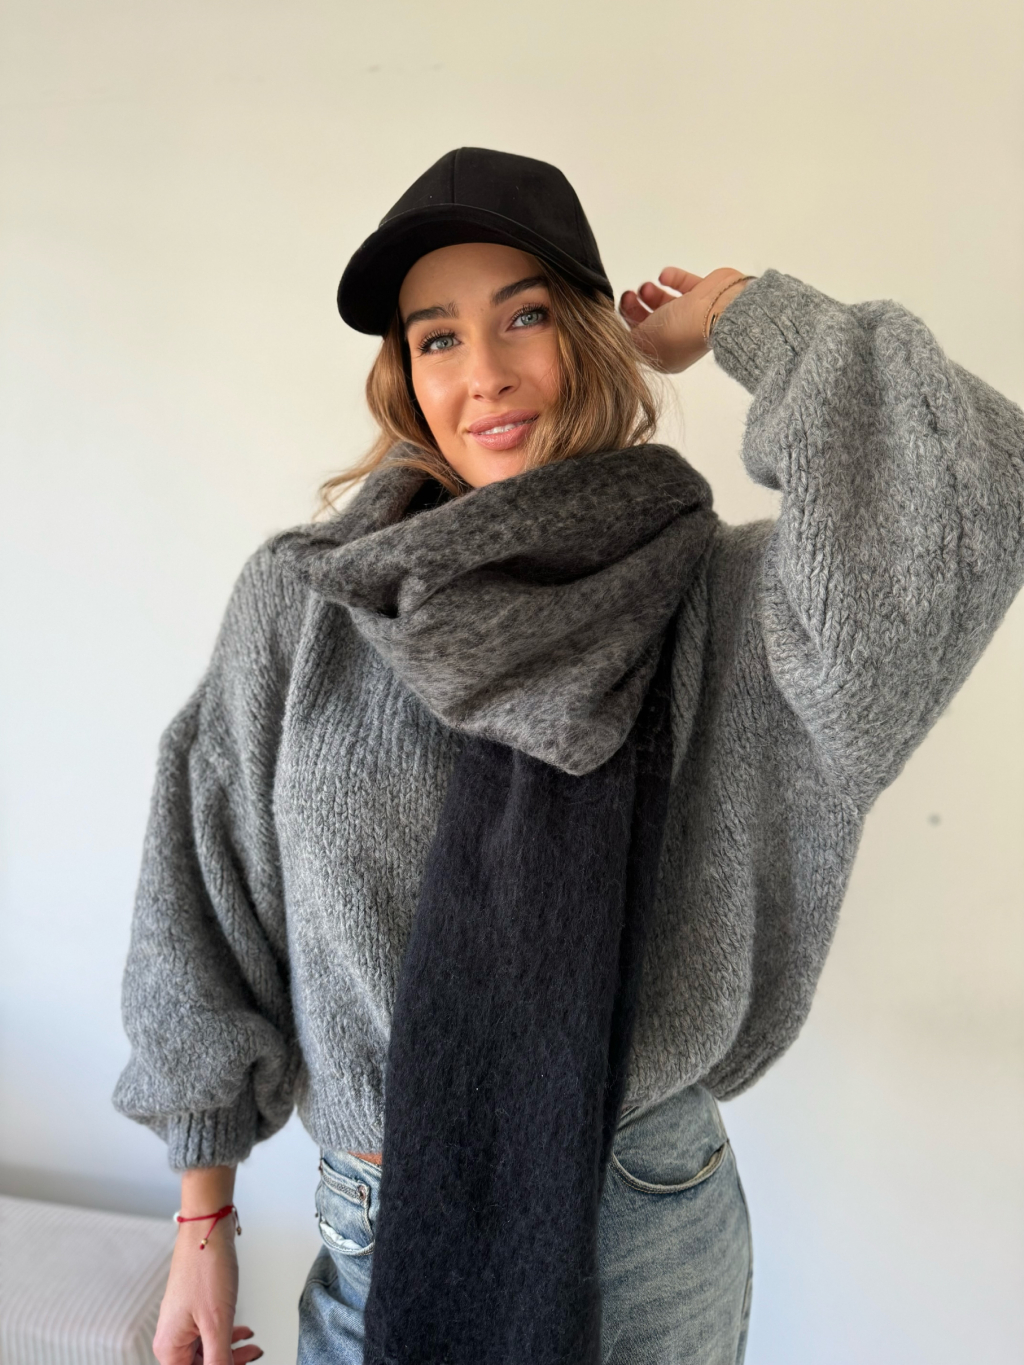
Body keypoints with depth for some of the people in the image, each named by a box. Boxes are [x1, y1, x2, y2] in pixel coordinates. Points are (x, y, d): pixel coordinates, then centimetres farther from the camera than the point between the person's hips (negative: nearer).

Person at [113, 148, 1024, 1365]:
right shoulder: (305, 603, -9)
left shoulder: (718, 602, -12)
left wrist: (739, 317, -14)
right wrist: (203, 1222, 3)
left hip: (650, 1239, 0)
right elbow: (208, 917, -2)